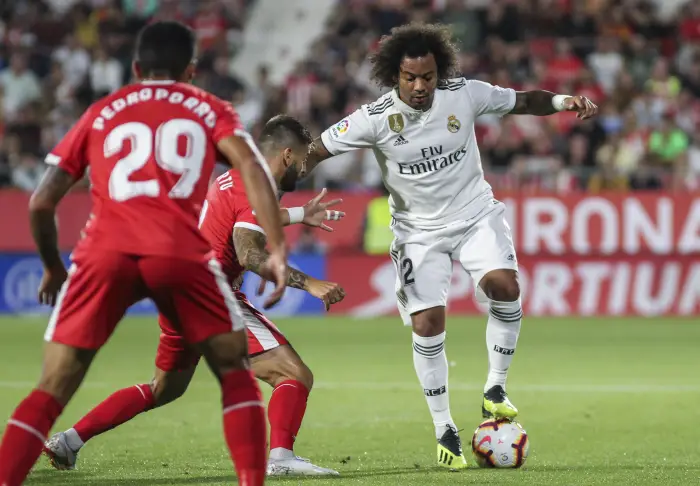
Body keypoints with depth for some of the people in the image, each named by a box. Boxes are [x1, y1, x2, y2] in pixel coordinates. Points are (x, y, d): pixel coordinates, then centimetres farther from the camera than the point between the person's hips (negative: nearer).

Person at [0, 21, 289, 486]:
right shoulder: (209, 109, 23)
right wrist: (277, 249, -3)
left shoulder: (101, 113, 26)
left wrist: (53, 268, 37)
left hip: (104, 253, 1)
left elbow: (42, 203, 22)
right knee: (236, 374, 16)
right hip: (180, 253, -1)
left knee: (50, 392, 7)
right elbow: (251, 167, 2)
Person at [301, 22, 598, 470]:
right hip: (419, 230, -1)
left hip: (476, 215, 1)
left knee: (504, 285, -25)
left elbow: (523, 101, 2)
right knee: (427, 326, -10)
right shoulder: (375, 119, -16)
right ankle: (445, 431, 6)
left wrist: (563, 102, -15)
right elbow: (316, 153, -7)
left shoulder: (465, 95, -12)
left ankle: (495, 390, -6)